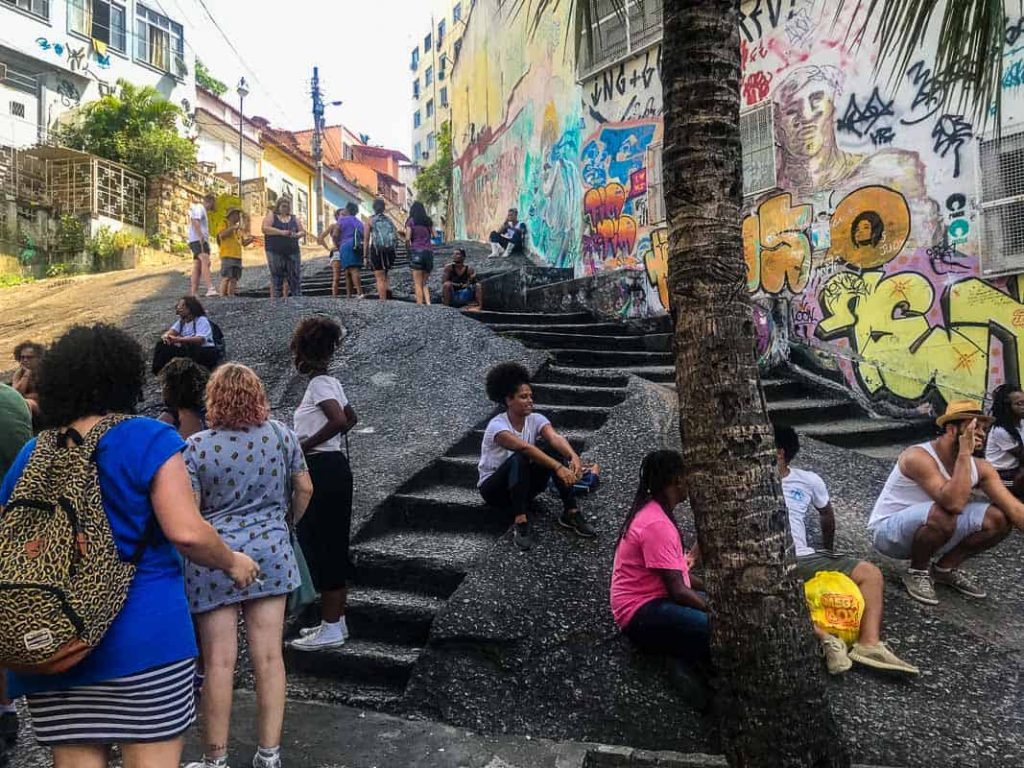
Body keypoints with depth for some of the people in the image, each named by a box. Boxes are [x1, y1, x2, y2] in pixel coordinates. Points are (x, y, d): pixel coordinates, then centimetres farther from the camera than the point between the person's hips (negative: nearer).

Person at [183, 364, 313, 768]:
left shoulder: (196, 446, -8)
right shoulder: (281, 434, 0)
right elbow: (304, 488, 8)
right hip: (270, 553, 2)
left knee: (219, 662, 5)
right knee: (268, 657, 7)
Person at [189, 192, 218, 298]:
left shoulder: (201, 209, 27)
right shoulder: (199, 208, -5)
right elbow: (195, 221, -20)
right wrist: (200, 236, -29)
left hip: (201, 240, 11)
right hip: (198, 240, -11)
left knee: (197, 266, 9)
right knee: (205, 261, -26)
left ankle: (193, 292, 10)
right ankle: (210, 288, -42)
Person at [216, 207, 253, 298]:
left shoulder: (238, 228, 23)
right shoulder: (224, 223, 4)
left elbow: (243, 243, 24)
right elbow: (221, 234, -15)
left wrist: (250, 239, 5)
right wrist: (233, 227, -17)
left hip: (237, 256, 7)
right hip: (227, 256, -7)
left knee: (234, 279, 4)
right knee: (226, 277, -12)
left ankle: (231, 296, 7)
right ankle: (222, 296, -13)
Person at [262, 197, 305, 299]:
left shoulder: (294, 219, 17)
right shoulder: (271, 216, 7)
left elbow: (303, 232, 15)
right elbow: (265, 229, -8)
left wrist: (297, 235, -9)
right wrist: (281, 232, -17)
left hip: (293, 252, 3)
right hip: (275, 252, -3)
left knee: (295, 278, -2)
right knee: (276, 279, -4)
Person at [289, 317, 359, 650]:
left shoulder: (319, 383, -14)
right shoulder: (330, 381, 14)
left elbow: (339, 421, -28)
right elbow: (351, 418, 24)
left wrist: (305, 446, -18)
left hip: (322, 470, -10)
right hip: (332, 466, 10)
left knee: (322, 546, -3)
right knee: (332, 545, 15)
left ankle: (330, 628, 5)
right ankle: (335, 620, 25)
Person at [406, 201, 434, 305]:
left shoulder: (411, 221, 0)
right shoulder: (428, 221, 12)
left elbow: (408, 238, -6)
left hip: (416, 251, -4)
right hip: (429, 252, 4)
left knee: (418, 284, -1)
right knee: (424, 283, 13)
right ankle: (428, 303, -3)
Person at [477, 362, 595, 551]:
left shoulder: (535, 419, -8)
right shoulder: (497, 426, -25)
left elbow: (555, 438, -29)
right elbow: (525, 447, -41)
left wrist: (573, 456, -50)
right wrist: (558, 468, -52)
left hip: (524, 484, 5)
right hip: (494, 487, -5)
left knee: (555, 451, -22)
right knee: (519, 458, -37)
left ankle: (571, 512, -20)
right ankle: (520, 521, -35)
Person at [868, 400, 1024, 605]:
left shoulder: (980, 468, -3)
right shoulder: (919, 457, -26)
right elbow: (954, 503, -39)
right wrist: (965, 453, -34)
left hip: (927, 531, 7)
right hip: (888, 532, -7)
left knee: (998, 518, -7)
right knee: (942, 516, -36)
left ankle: (945, 568, 12)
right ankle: (917, 572, -7)